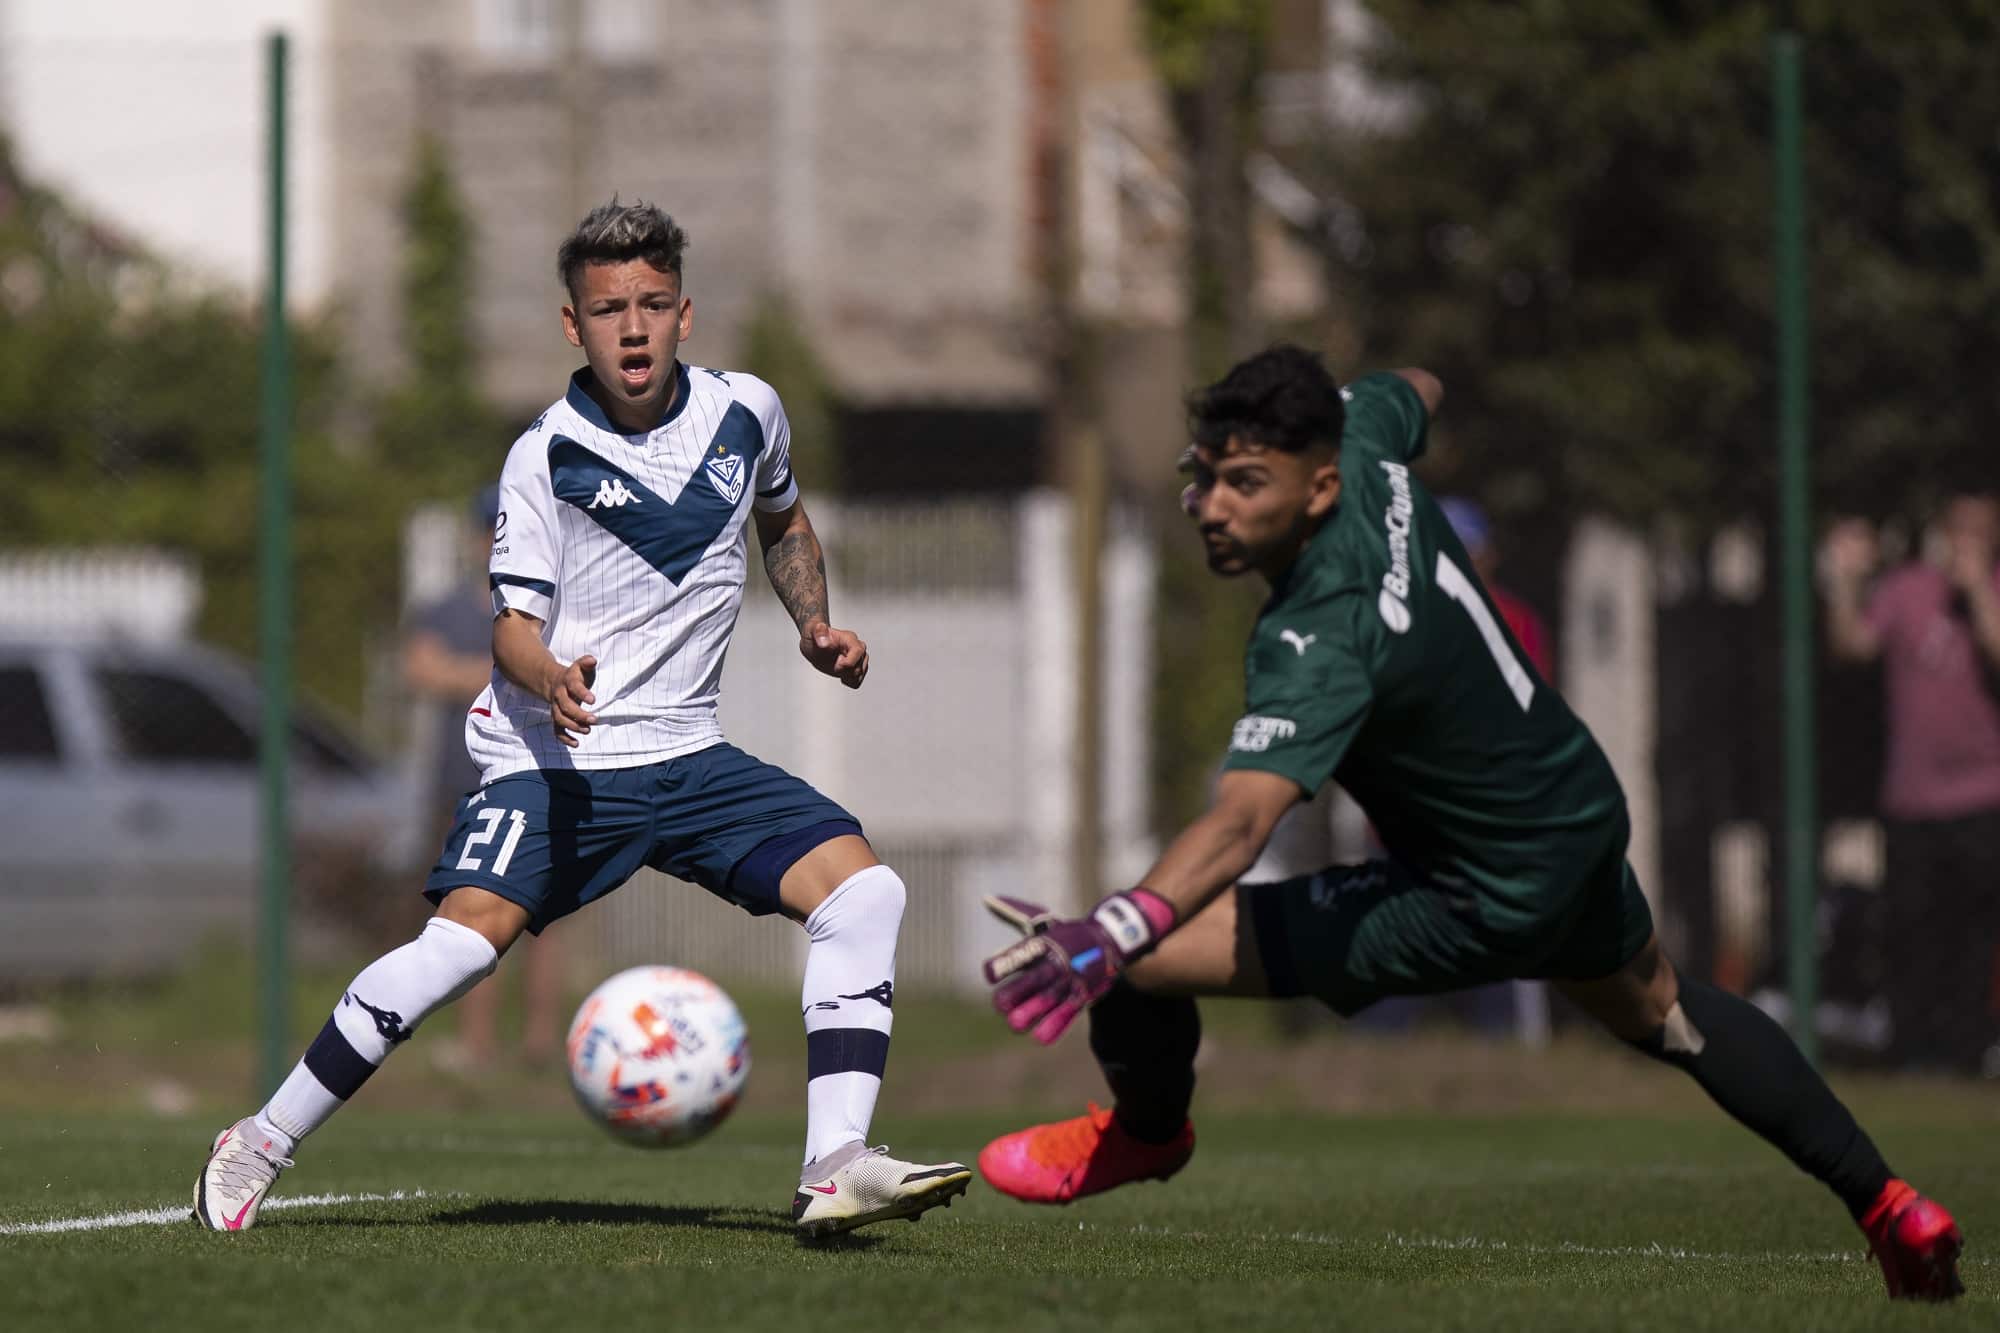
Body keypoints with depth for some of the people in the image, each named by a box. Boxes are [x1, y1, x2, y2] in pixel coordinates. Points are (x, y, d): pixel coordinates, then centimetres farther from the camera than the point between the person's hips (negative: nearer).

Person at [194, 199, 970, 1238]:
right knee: (461, 941, -24)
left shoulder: (745, 411, 4)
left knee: (863, 889, -13)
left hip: (688, 754, 5)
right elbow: (514, 625, -9)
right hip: (556, 760, -4)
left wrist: (814, 626, 12)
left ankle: (833, 1170, -16)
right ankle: (260, 1145, -10)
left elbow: (783, 520, 27)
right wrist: (549, 682, -31)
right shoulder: (546, 456, -7)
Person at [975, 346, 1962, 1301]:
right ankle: (1890, 1211, 49)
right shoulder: (1366, 449, -13)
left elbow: (1242, 820, -51)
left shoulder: (1320, 643, -37)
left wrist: (1118, 931, -65)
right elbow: (1414, 392, 14)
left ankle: (1147, 1129, 22)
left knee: (1136, 956, -12)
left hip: (1483, 901, -9)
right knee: (1664, 1014, 38)